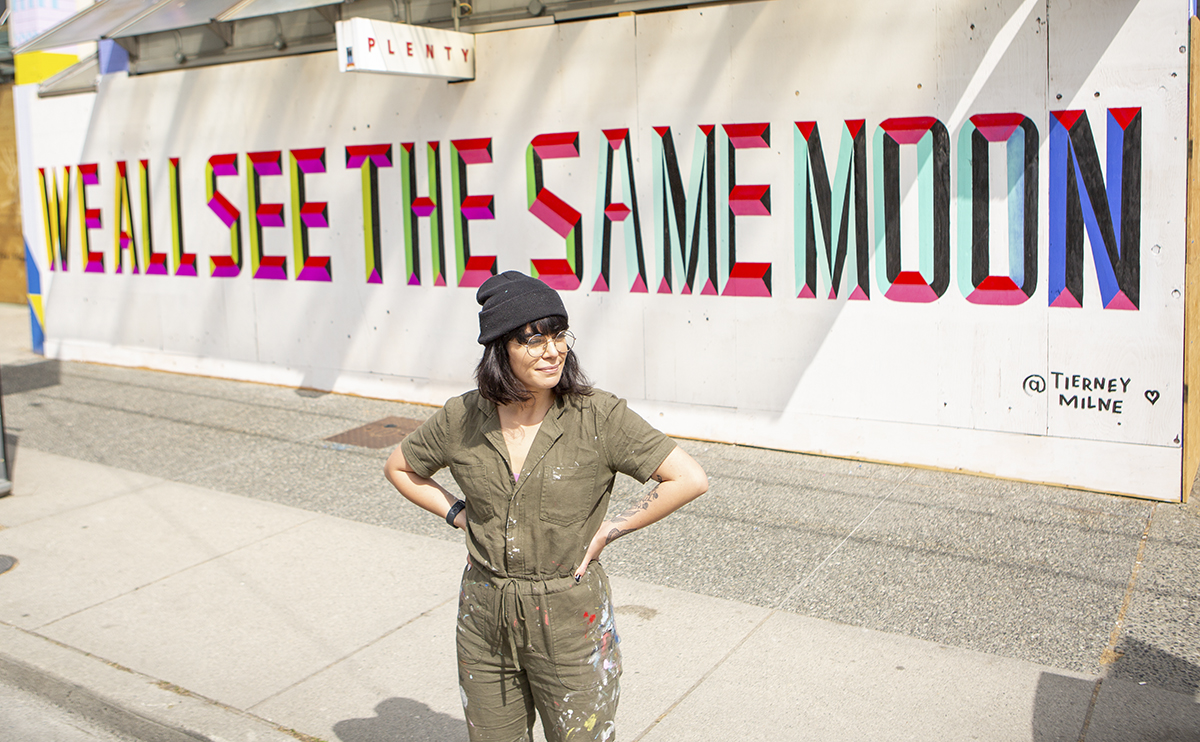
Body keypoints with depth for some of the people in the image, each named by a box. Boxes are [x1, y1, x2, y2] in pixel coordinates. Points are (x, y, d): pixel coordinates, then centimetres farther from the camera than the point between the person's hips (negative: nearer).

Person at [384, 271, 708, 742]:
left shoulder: (598, 417, -14)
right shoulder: (463, 418, -5)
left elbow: (690, 479, -16)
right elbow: (399, 468, 13)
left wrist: (610, 530, -13)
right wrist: (457, 515, 1)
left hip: (570, 619, -3)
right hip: (485, 617, 3)